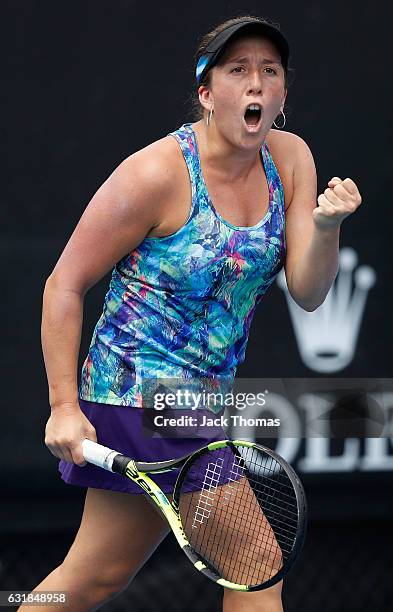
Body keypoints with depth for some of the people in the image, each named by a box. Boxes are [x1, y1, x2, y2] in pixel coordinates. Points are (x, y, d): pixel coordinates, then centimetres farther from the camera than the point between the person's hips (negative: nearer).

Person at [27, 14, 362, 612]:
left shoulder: (291, 160, 2)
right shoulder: (158, 174, -16)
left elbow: (308, 292, -1)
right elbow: (64, 285, -11)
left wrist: (326, 226, -22)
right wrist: (64, 407, -16)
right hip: (144, 397, -7)